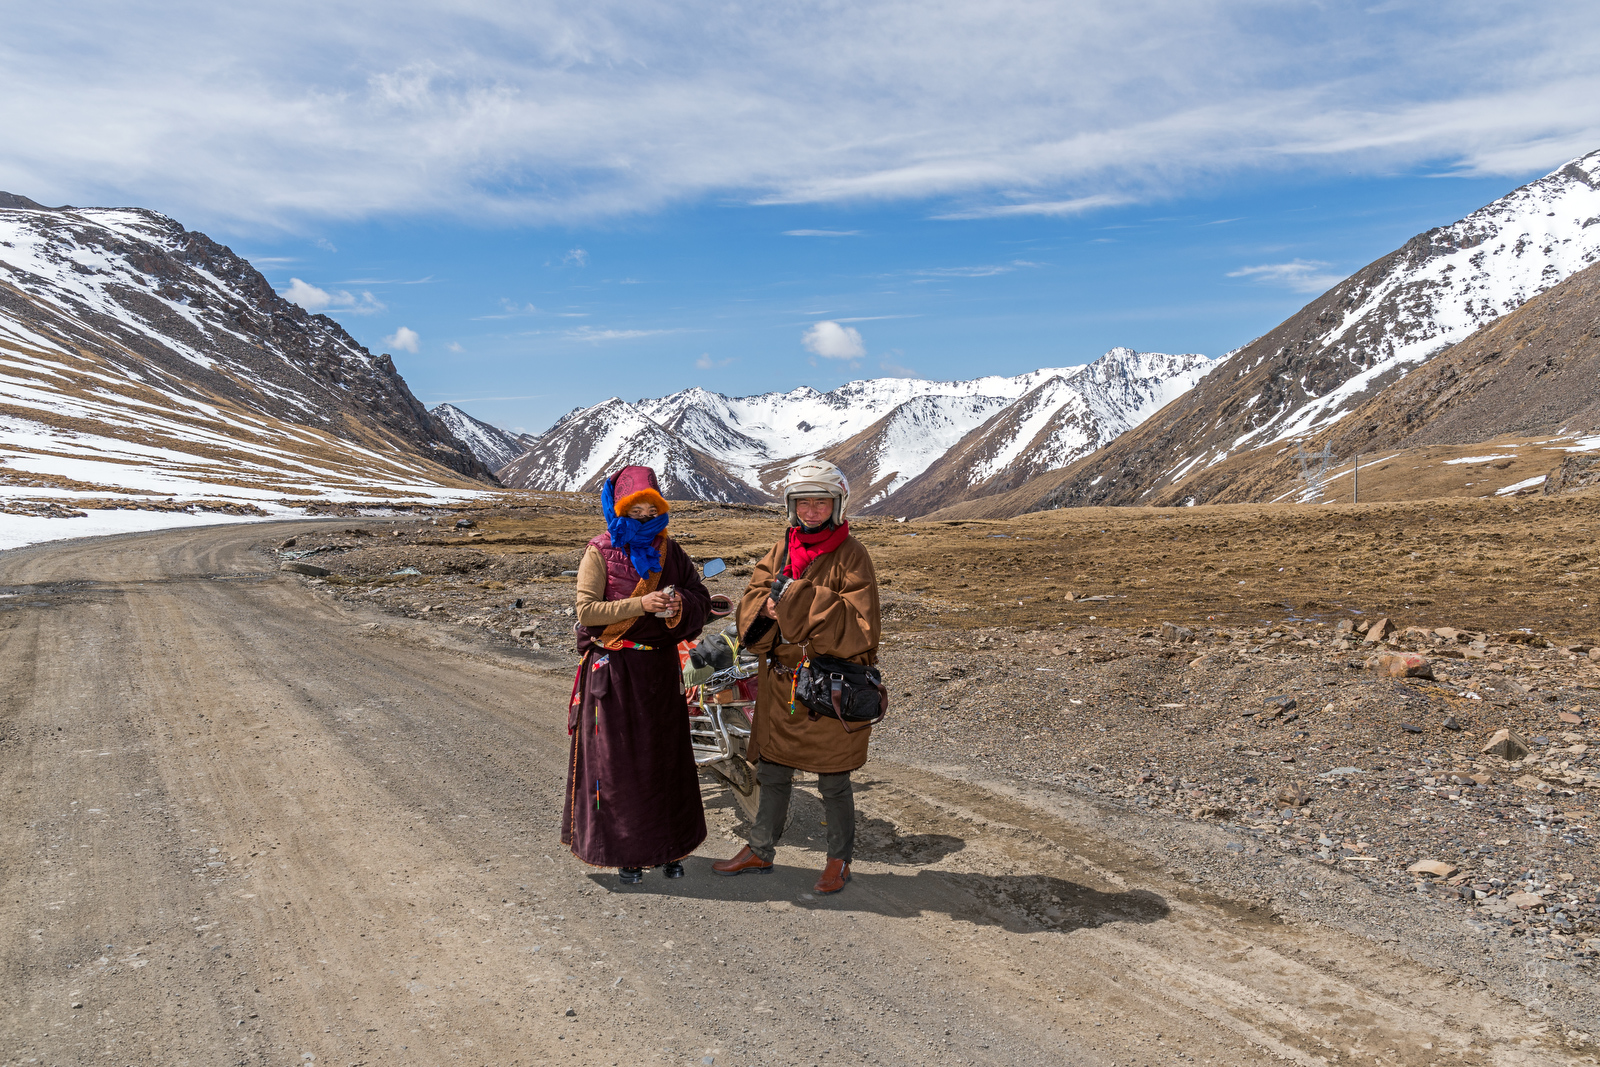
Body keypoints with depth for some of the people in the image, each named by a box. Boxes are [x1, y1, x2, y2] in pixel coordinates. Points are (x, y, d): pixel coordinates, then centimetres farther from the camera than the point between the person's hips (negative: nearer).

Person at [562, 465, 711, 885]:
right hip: (613, 670, -4)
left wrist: (682, 602, -12)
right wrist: (639, 604, -22)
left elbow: (701, 597, 11)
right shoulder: (600, 552, -6)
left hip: (660, 668, 4)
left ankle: (667, 845, 23)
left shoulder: (669, 551, 6)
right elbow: (586, 611, -12)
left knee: (665, 755, 9)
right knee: (618, 759, 2)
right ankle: (624, 850, 16)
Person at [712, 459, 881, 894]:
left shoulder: (851, 556, -9)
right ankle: (760, 851, 36)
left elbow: (859, 626, -19)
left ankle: (839, 860, 27)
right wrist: (769, 606, -21)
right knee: (771, 772, 18)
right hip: (780, 683, 6)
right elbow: (751, 607, 2)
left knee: (833, 781, 8)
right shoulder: (780, 551, 8)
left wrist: (802, 600, -24)